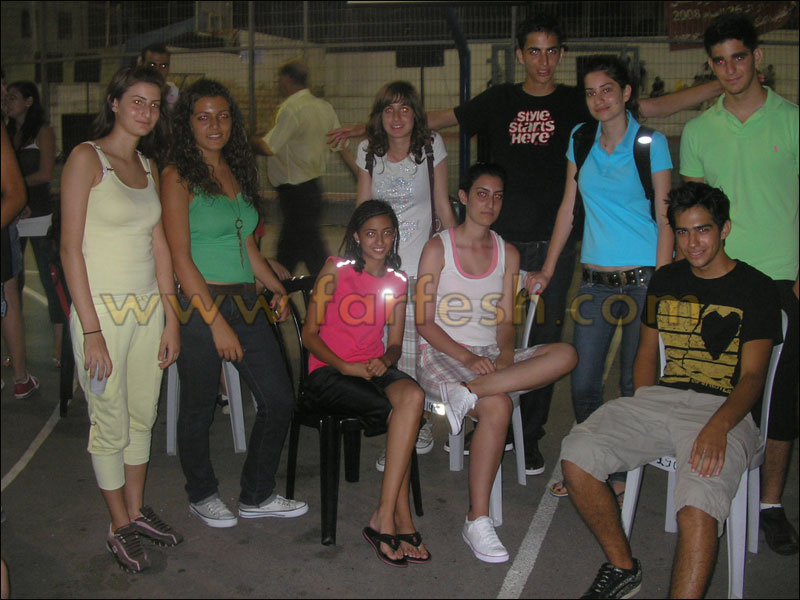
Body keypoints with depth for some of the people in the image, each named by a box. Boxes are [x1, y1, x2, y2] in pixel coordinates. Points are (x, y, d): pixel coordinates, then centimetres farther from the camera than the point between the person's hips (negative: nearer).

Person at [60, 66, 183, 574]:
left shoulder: (148, 165, 12)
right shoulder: (87, 158, -8)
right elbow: (71, 247, -13)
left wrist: (171, 317, 7)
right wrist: (91, 331, -17)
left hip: (149, 309, 6)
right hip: (103, 308, -6)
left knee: (143, 416, 15)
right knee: (110, 425, 5)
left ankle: (137, 509, 33)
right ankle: (120, 527, 22)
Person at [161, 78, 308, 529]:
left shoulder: (237, 171, 14)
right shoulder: (179, 177, -7)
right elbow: (181, 258, -12)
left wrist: (278, 288, 14)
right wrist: (216, 321, -17)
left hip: (247, 304, 7)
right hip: (201, 307, -7)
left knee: (279, 400, 7)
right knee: (200, 408, 7)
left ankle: (258, 496, 24)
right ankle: (202, 495, 31)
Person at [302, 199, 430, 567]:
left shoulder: (397, 282, 13)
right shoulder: (336, 270, 0)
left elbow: (395, 344, 15)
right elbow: (310, 334, -4)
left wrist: (384, 361, -9)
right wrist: (346, 366, -17)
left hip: (374, 369, 4)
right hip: (328, 372, -4)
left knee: (413, 396, -31)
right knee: (397, 414, -29)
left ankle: (384, 519, -28)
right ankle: (402, 521, -19)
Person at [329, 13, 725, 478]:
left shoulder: (577, 102, 7)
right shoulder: (499, 101, 9)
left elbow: (658, 106, 7)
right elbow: (434, 120, 14)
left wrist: (721, 85, 1)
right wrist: (366, 129, 12)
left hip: (554, 245, 0)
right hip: (503, 239, 1)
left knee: (545, 341, 3)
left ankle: (530, 435, 15)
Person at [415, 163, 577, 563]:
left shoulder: (507, 253, 13)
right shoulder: (438, 248, -1)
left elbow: (505, 321, 10)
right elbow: (424, 322, -5)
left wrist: (504, 356, -12)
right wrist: (466, 357, -19)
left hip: (491, 357, 5)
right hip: (442, 355, -5)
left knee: (566, 355, -23)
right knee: (498, 406, -34)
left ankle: (467, 392, -33)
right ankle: (477, 520, -26)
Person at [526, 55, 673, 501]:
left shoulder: (651, 143, -3)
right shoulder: (580, 140, 10)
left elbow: (665, 218, -4)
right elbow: (569, 208, 15)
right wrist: (548, 270, 12)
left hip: (643, 278, -4)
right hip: (596, 279, 4)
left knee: (635, 384, 3)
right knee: (583, 383, 4)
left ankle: (623, 475, 19)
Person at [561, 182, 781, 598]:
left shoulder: (755, 288, 2)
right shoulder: (665, 280, 17)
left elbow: (753, 375, -4)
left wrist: (717, 426, -23)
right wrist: (641, 418, 7)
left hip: (723, 409, -4)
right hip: (660, 399, 5)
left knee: (697, 507, -32)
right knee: (576, 454, -17)